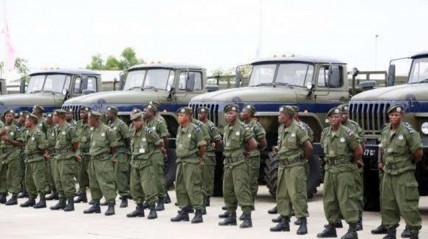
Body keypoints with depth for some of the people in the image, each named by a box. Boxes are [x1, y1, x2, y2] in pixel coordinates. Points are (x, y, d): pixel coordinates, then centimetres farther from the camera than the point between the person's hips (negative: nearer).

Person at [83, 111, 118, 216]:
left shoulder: (107, 130, -11)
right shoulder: (93, 131, 13)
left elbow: (113, 146, -5)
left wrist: (112, 156, 2)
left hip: (103, 161, -8)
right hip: (93, 160, 9)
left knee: (106, 183, -10)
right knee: (94, 184, 13)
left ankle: (111, 206, -9)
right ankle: (96, 205, 22)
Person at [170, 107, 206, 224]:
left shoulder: (195, 129, -11)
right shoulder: (179, 129, 12)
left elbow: (202, 147, -6)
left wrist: (200, 158, 5)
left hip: (191, 162, -8)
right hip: (180, 161, 8)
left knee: (193, 187, -10)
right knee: (180, 187, 9)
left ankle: (199, 213, -6)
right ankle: (184, 212, 17)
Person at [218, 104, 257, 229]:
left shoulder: (243, 128, -11)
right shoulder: (226, 129, 12)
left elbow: (253, 144, -11)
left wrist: (244, 152, 2)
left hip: (240, 163, -8)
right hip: (228, 163, 8)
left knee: (241, 190, -13)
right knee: (228, 190, 11)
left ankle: (247, 217, -13)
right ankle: (231, 215, 20)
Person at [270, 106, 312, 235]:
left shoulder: (298, 129, -13)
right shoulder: (281, 129, 12)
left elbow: (308, 147, -13)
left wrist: (304, 159, 0)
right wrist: (278, 148, 5)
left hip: (295, 167, -8)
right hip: (283, 166, 8)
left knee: (297, 195, -8)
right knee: (282, 195, 10)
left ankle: (303, 223, -4)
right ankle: (284, 222, 18)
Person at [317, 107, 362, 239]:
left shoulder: (348, 133, -10)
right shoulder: (325, 133, 7)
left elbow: (358, 151, -3)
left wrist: (351, 163, 10)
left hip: (344, 170, -6)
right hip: (329, 169, 6)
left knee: (346, 199, -8)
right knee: (329, 199, 10)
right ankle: (331, 227, 21)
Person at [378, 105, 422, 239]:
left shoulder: (408, 132, -14)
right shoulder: (385, 131, 8)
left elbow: (418, 153, -9)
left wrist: (410, 164, 4)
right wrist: (381, 162, 15)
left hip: (404, 174, -7)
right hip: (388, 173, 7)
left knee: (407, 205, -7)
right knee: (387, 204, 11)